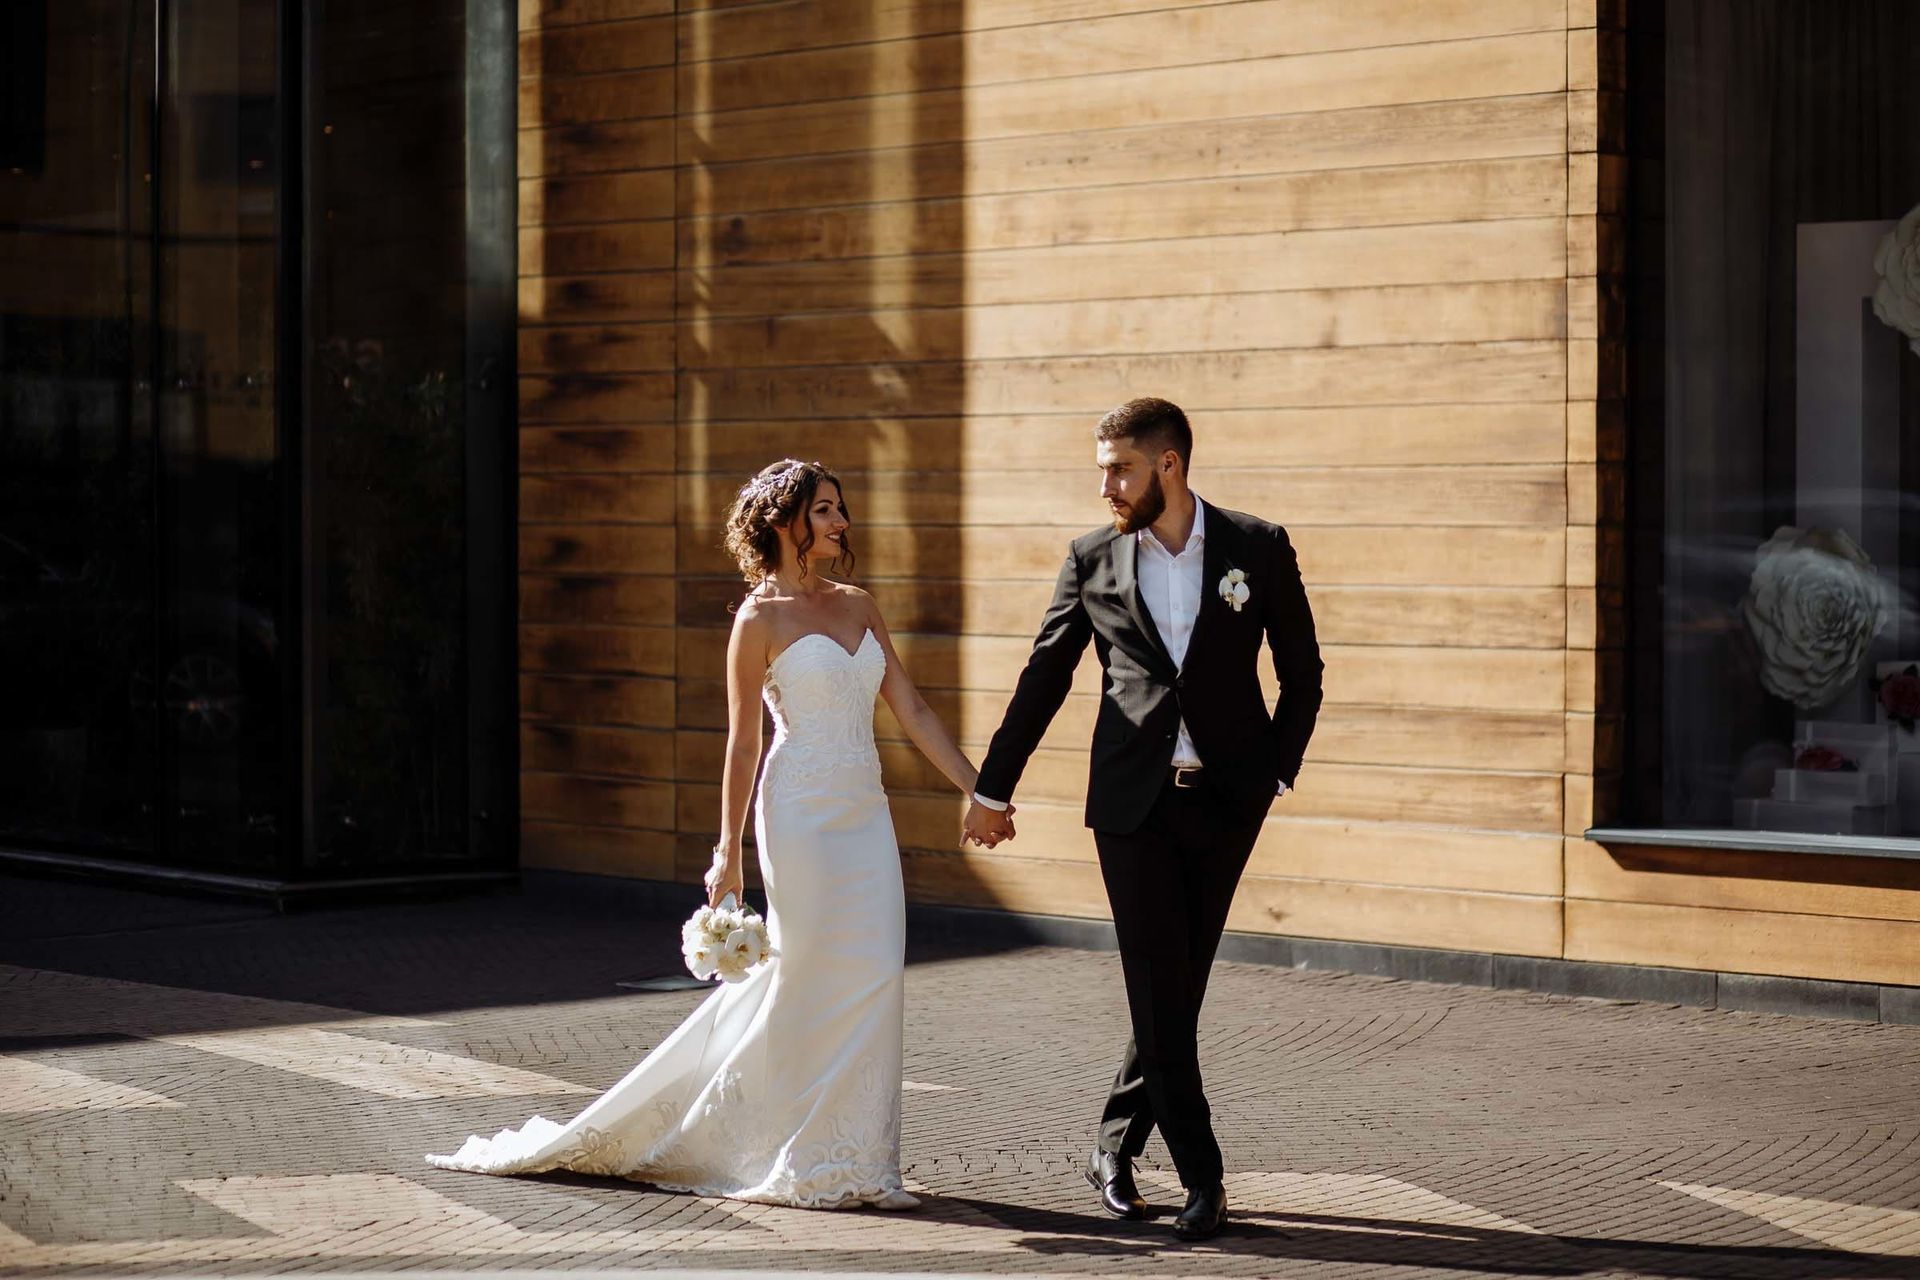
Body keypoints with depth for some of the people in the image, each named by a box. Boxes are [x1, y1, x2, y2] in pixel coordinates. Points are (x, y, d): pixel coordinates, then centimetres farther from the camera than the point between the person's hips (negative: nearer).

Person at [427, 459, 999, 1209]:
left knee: (874, 976, 1)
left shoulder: (858, 607, 12)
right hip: (803, 815, -6)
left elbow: (913, 711, 11)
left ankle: (854, 1161, 9)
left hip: (866, 815, 6)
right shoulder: (760, 619, -5)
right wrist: (728, 852, -7)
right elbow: (742, 741, -5)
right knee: (805, 979, -4)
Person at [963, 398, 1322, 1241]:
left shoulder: (1258, 549, 1)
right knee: (1160, 992, -6)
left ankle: (1116, 1147, 23)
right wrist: (992, 787, 13)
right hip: (1132, 802, 0)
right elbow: (1044, 678, 10)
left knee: (1177, 989, 6)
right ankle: (1201, 1176, 1)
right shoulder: (1093, 561, 3)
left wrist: (1276, 774, 1)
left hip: (1225, 801, 0)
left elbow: (1302, 672, 9)